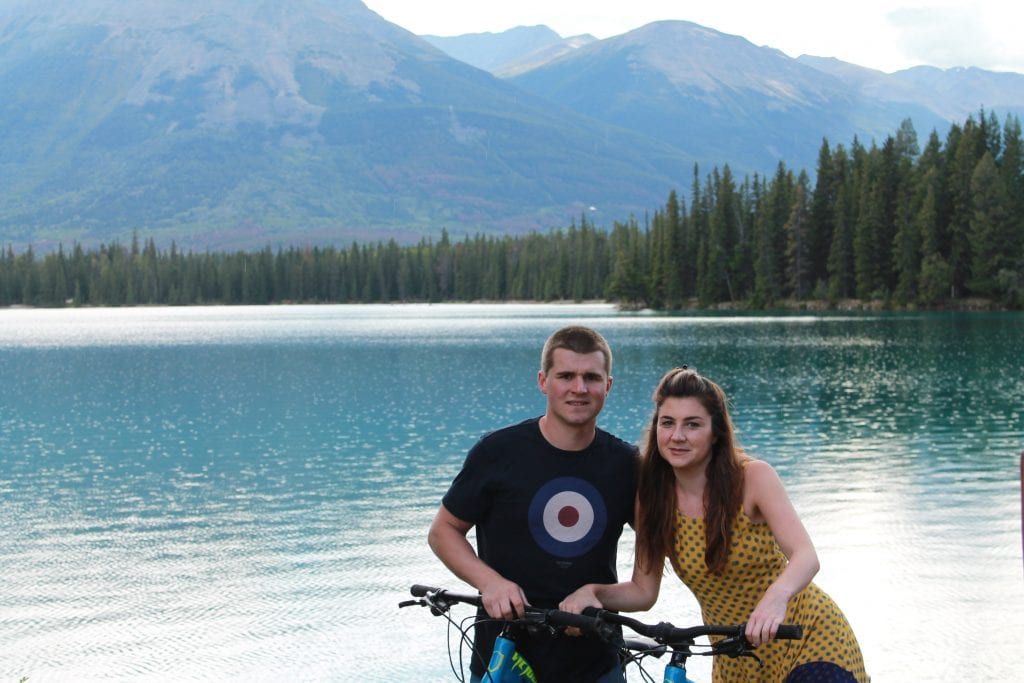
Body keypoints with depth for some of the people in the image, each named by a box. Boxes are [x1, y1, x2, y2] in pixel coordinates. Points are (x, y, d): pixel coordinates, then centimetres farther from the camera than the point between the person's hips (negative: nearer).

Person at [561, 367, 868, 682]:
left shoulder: (753, 476, -17)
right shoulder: (653, 496, -7)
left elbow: (806, 556, -29)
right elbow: (644, 591, -3)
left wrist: (776, 597, -49)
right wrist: (591, 592, -22)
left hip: (810, 640, -3)